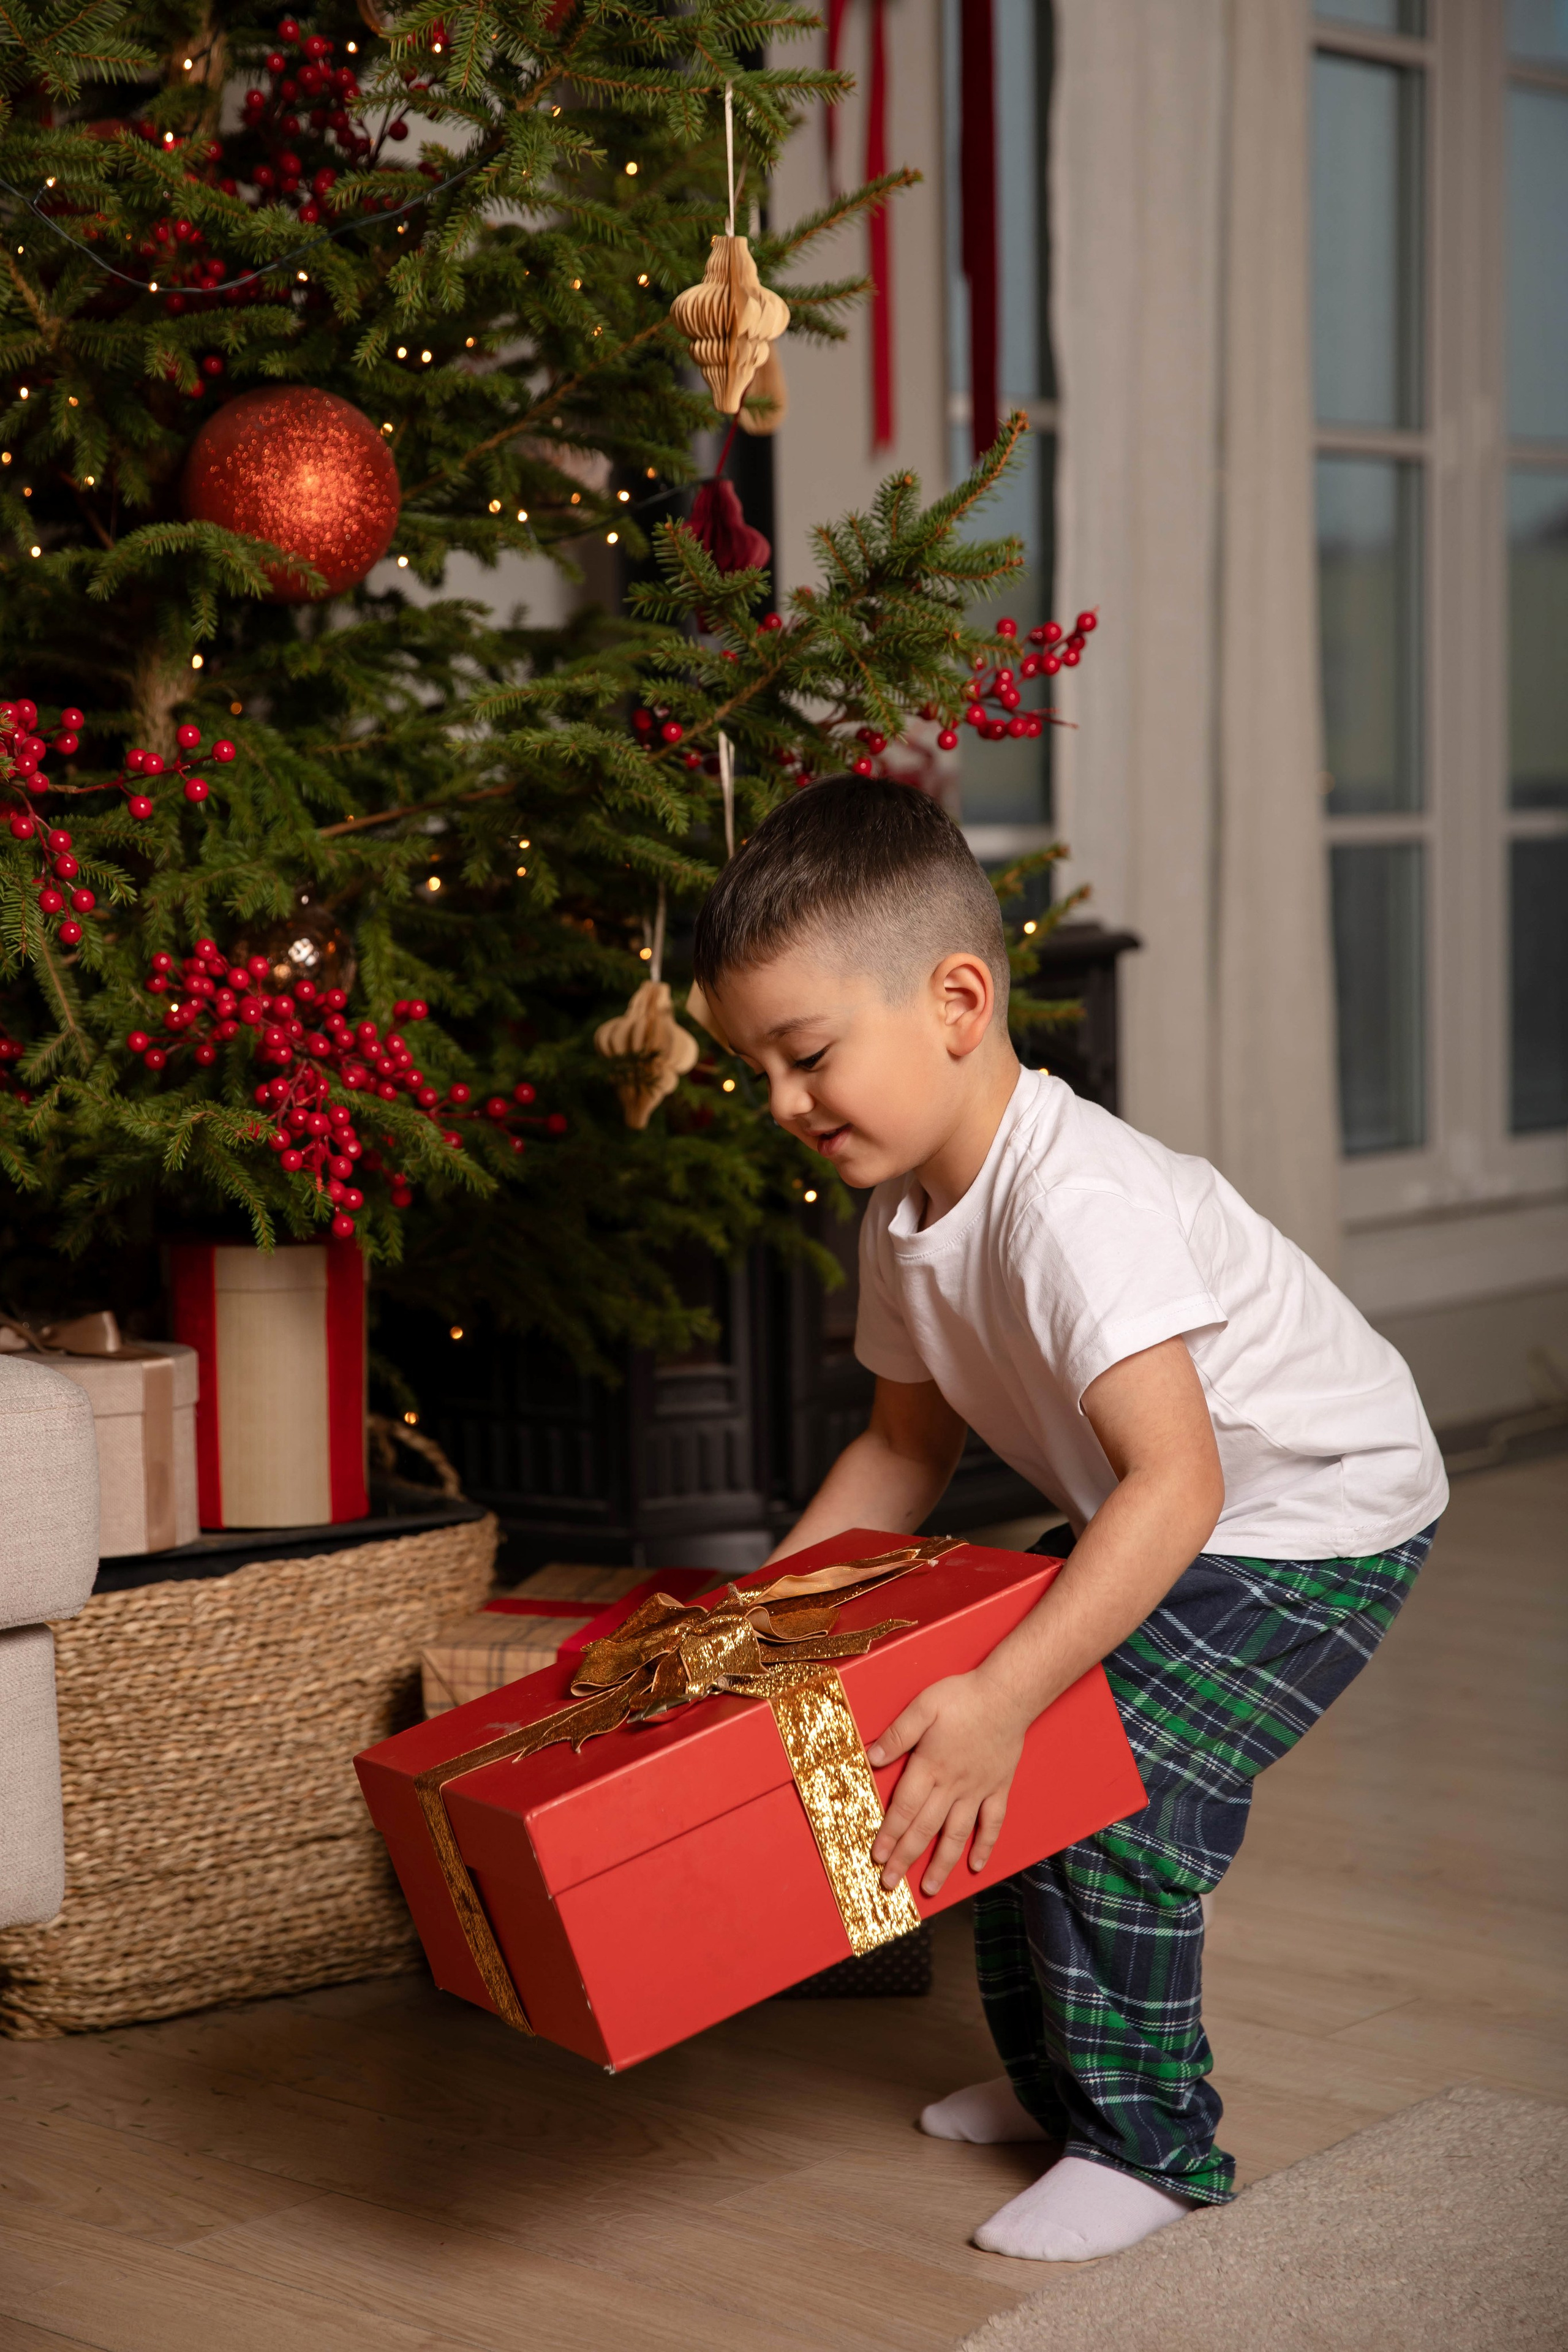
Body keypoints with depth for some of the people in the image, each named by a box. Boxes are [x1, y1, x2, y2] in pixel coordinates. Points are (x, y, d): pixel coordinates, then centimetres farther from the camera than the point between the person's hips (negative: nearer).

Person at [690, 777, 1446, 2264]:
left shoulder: (1075, 1204, -36)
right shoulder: (905, 1218, -6)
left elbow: (1175, 1482, -43)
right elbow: (906, 1443, 10)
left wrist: (1002, 1697, -49)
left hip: (1316, 1524, -9)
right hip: (1158, 1523, 9)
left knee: (1124, 1791, -18)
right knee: (1007, 1778, 8)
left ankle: (1147, 2142, 1)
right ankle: (1054, 2076, 28)